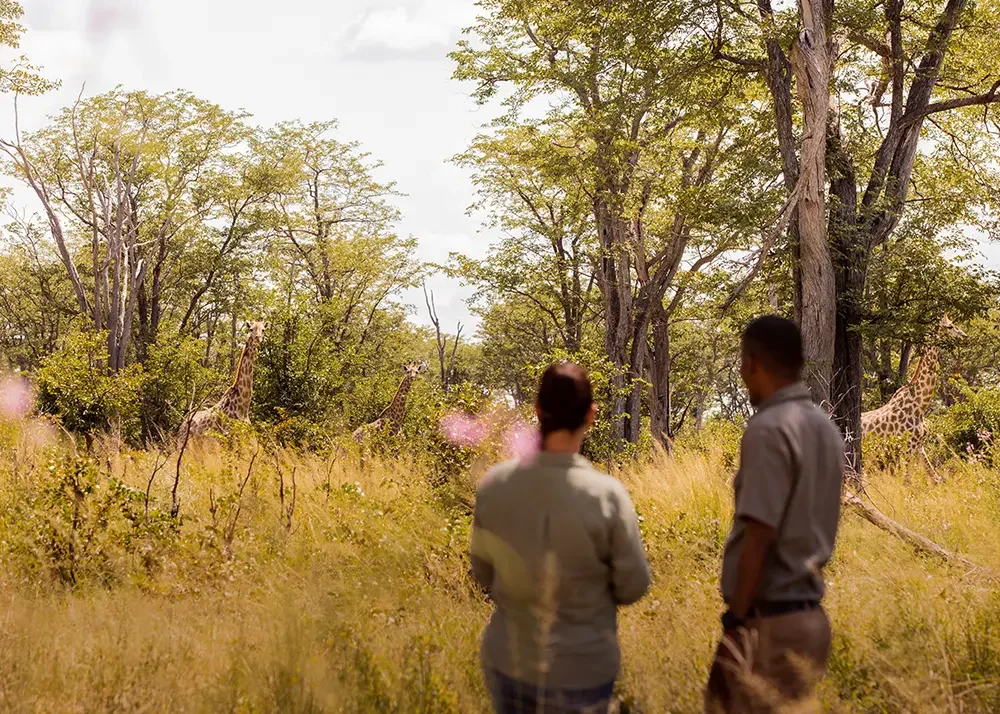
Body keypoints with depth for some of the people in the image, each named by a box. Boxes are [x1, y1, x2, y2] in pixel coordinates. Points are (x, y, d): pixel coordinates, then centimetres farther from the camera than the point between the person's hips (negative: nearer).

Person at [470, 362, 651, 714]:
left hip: (506, 661, 3)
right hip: (579, 671, -3)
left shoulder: (494, 484, -11)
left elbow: (483, 572, 2)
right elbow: (633, 586, -9)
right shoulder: (606, 494, -21)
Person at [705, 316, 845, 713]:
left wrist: (736, 618, -14)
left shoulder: (768, 429, -15)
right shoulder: (826, 428, 10)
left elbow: (759, 535, -19)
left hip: (769, 619, -9)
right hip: (810, 614, 9)